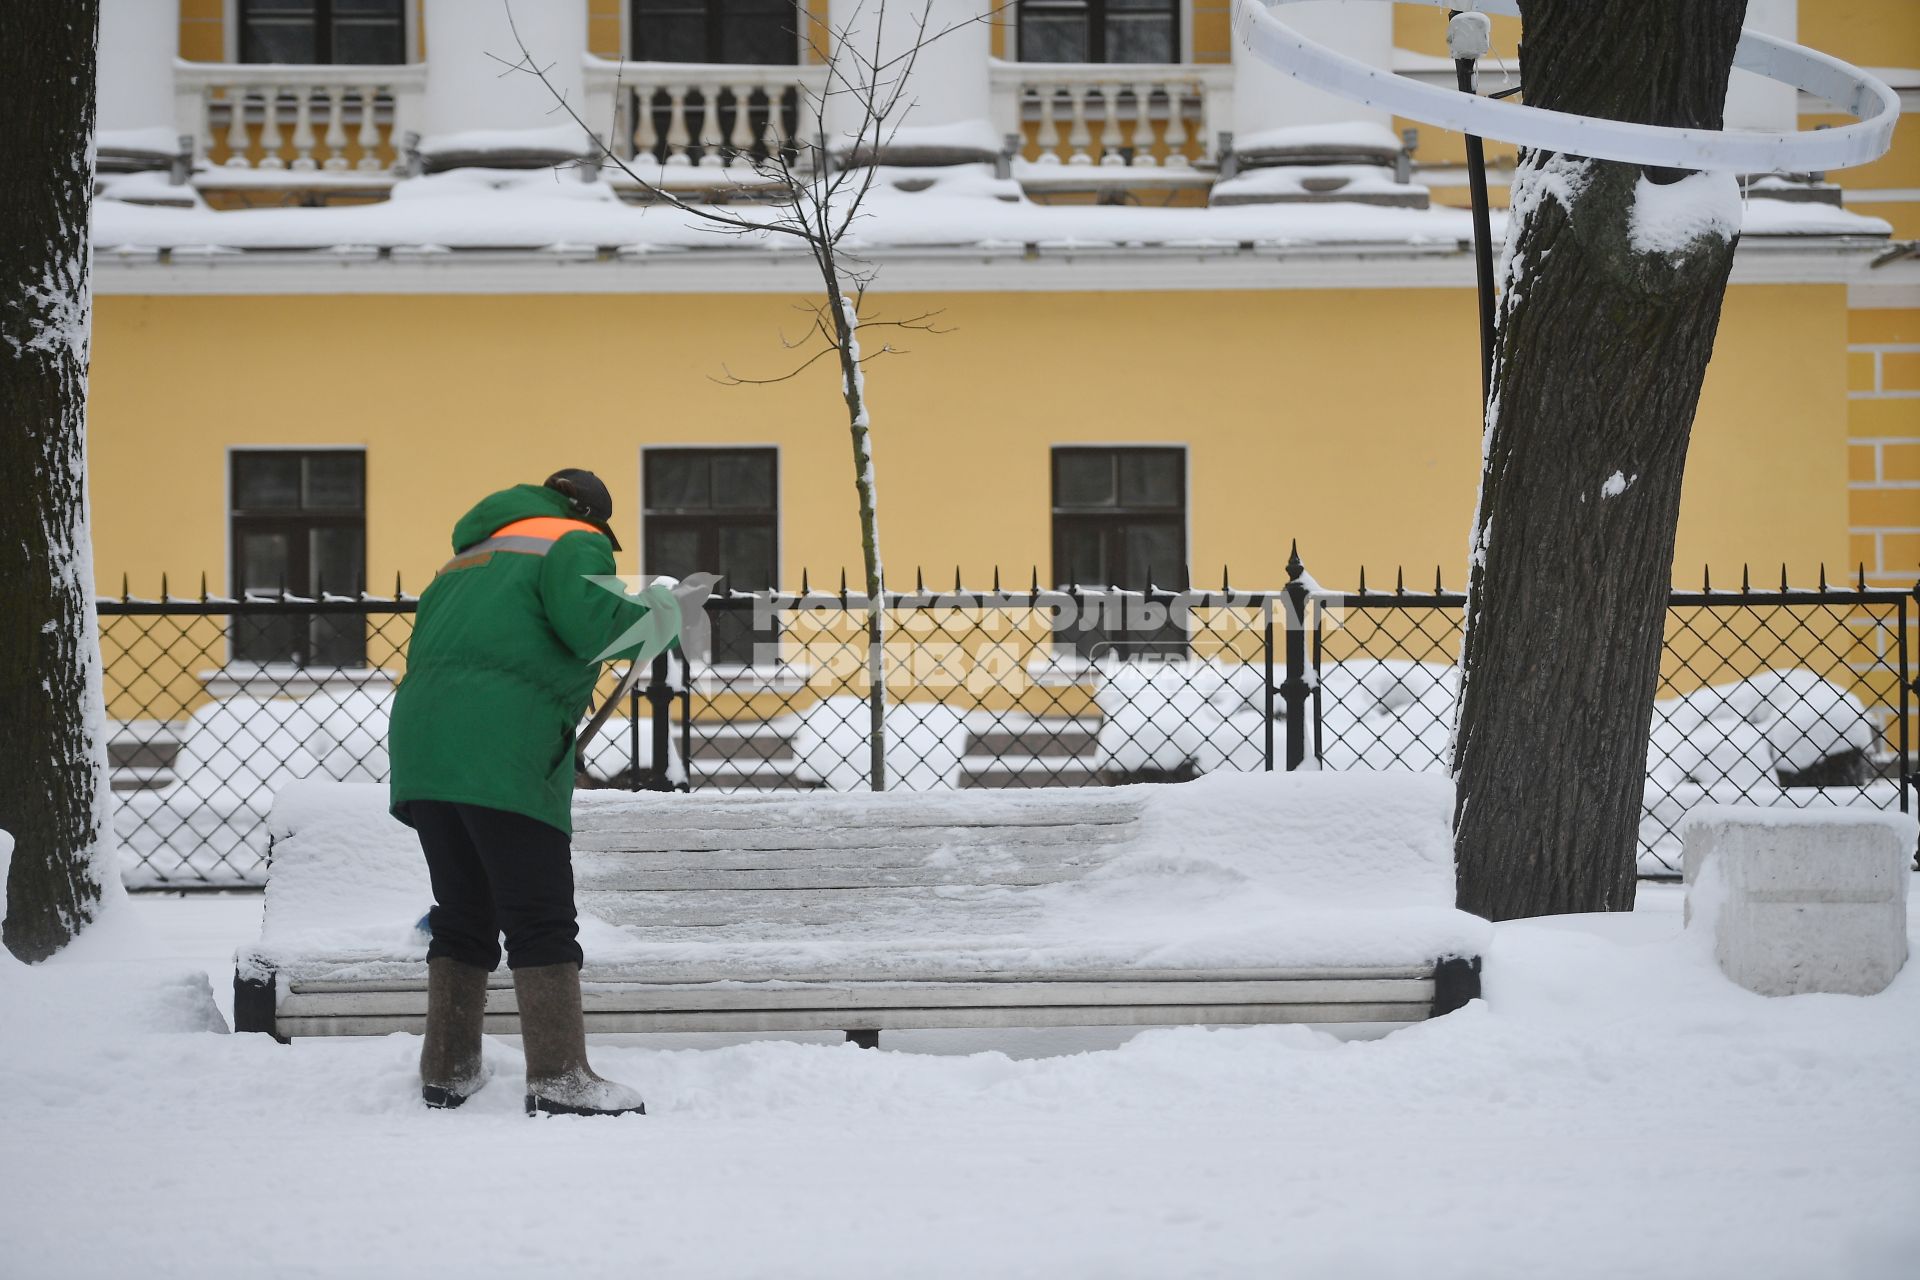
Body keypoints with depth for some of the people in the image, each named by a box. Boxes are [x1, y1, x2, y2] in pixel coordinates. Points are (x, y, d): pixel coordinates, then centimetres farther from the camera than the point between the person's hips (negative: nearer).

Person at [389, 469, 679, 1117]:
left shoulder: (470, 557, 32)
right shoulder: (574, 544, 9)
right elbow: (590, 620, -11)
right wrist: (657, 620, 8)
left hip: (422, 746, 8)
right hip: (502, 754, -7)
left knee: (462, 917, 16)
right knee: (542, 922, -6)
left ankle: (447, 1071, 19)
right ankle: (559, 1080, -10)